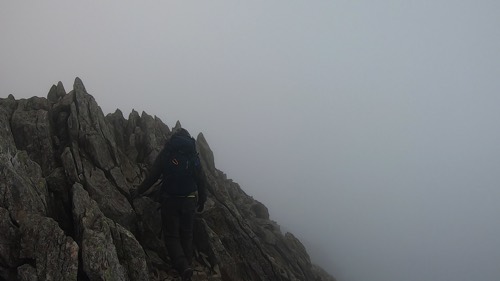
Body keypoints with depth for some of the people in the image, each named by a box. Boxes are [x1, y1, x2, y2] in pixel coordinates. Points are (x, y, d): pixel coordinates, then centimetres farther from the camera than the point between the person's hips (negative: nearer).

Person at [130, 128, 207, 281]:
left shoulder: (166, 153, 1)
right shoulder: (193, 156, 5)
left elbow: (152, 175, 0)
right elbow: (200, 181, 4)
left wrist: (139, 190, 12)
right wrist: (202, 201, 14)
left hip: (169, 200, -2)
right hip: (189, 201, 2)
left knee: (171, 235, 1)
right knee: (186, 234, 15)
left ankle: (182, 267, -19)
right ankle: (187, 264, 16)